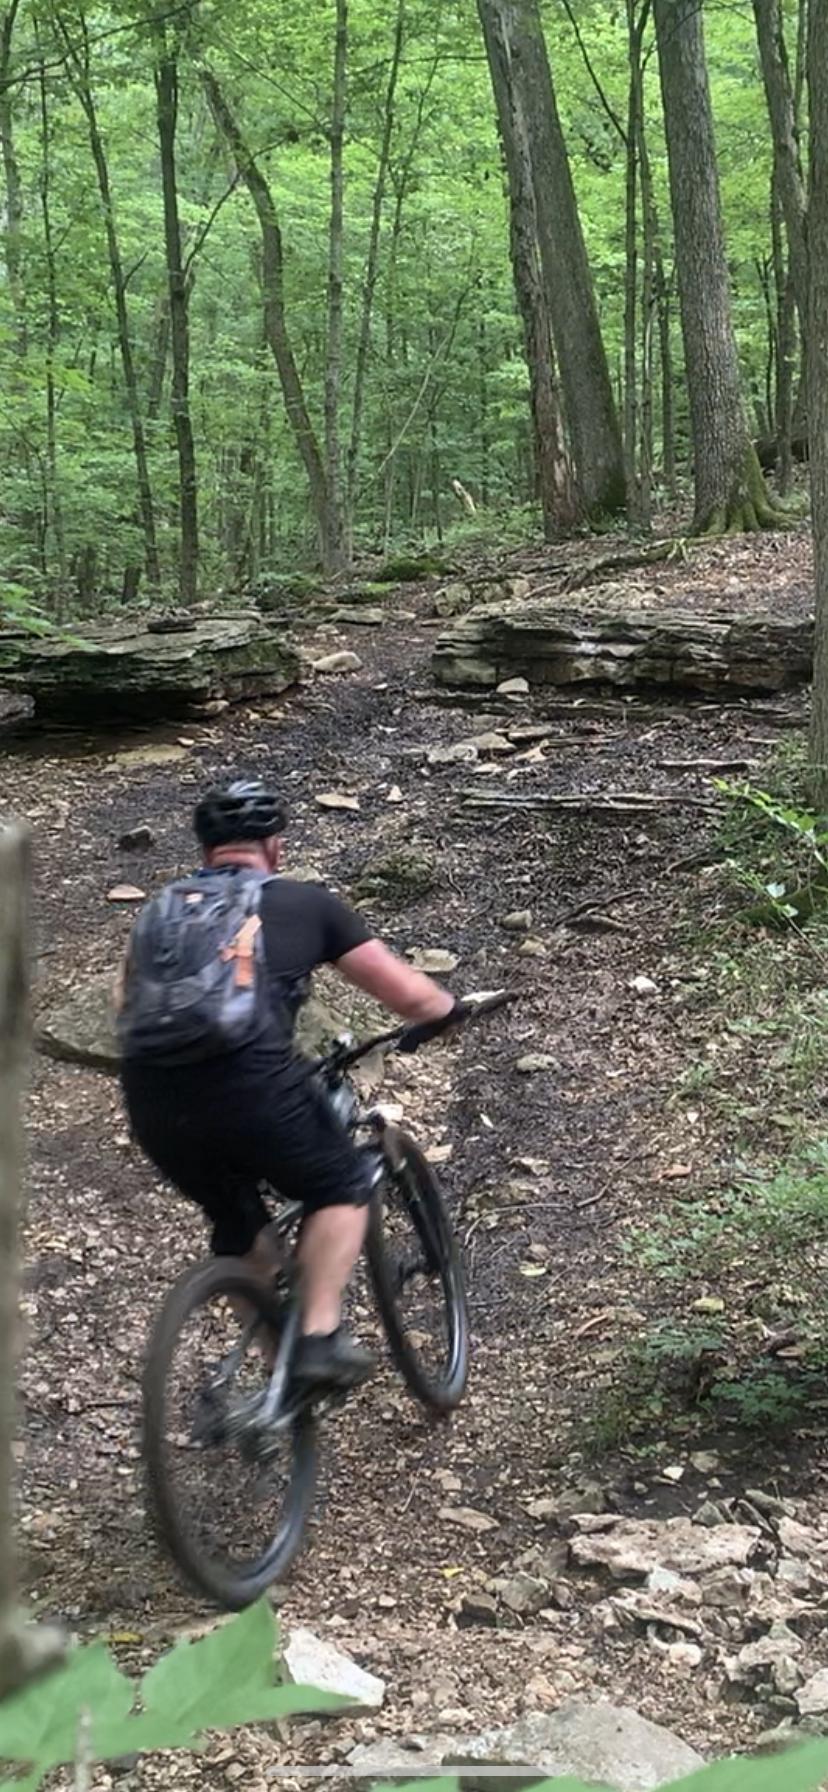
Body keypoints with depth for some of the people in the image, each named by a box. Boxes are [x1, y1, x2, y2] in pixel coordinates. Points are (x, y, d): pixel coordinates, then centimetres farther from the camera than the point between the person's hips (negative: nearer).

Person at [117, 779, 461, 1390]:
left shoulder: (159, 910, 25)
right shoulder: (304, 903, 14)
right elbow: (409, 996, 14)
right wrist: (447, 1010, 36)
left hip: (152, 1101, 5)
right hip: (250, 1082, -4)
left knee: (238, 1226, 28)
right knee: (342, 1188, 21)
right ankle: (321, 1338, 8)